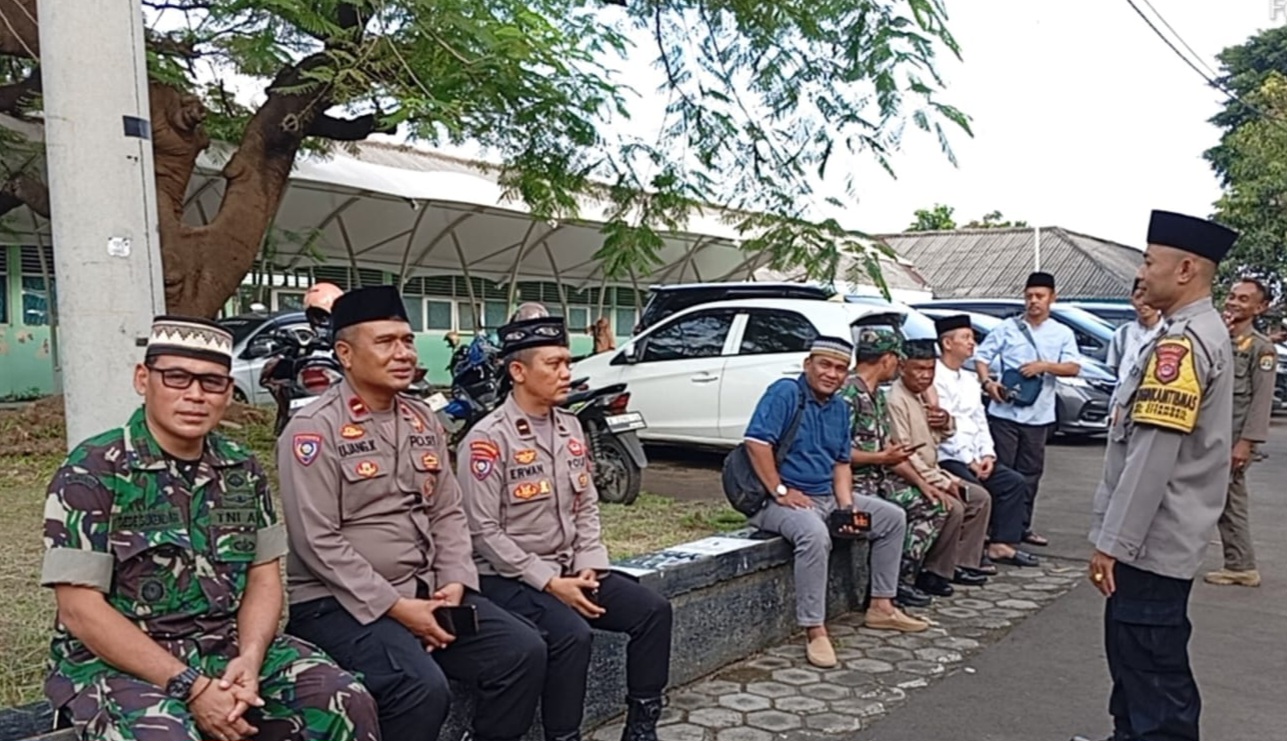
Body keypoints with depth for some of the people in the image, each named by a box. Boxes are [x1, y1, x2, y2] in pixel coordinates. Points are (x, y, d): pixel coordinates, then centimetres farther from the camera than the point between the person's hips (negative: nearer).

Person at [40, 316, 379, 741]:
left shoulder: (242, 470, 6)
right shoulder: (91, 472, -9)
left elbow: (263, 576, 7)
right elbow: (81, 610, -13)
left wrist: (249, 658, -13)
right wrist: (191, 686, -19)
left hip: (227, 647, 4)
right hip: (116, 661, -4)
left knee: (348, 703, -12)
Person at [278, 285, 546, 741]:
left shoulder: (423, 421, 11)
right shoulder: (314, 429, -11)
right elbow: (317, 542, -17)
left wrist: (455, 582, -4)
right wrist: (395, 607, -19)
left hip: (425, 590, 7)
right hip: (341, 602, -7)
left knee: (523, 652, -7)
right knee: (422, 687, -29)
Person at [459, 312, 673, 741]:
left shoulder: (571, 427, 9)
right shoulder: (487, 439, -14)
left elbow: (587, 506, 12)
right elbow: (484, 531, -17)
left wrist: (589, 567, -3)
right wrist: (548, 583, -19)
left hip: (570, 569, 7)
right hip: (509, 578, -7)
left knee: (653, 611, -5)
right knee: (572, 635, -31)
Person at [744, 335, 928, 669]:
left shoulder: (840, 407, 13)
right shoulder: (785, 392, -13)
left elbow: (841, 462, 14)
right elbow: (756, 441, -22)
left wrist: (847, 506, -1)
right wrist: (780, 491, -23)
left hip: (827, 496, 9)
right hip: (783, 500, -9)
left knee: (893, 517, 9)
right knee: (815, 534, -38)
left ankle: (881, 607, 17)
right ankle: (814, 631, -30)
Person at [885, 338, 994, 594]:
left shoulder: (925, 394, 11)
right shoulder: (896, 400, -19)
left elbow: (937, 438, 24)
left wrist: (947, 422, -1)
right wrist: (941, 482, -20)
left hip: (931, 472, 10)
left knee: (980, 497, 8)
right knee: (954, 507, -26)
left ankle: (963, 563, 13)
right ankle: (933, 572, -11)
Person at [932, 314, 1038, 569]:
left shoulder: (970, 380, 20)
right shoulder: (935, 378, -10)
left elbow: (980, 421, 18)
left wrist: (987, 455, 2)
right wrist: (969, 461, -15)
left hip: (974, 456, 9)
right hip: (945, 457, -9)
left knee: (1014, 482, 0)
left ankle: (1002, 544, 3)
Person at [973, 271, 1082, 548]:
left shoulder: (1062, 333, 8)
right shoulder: (1007, 328, 2)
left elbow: (1073, 368, -1)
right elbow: (981, 357, 1)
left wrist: (1044, 365, -17)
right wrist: (987, 382, -16)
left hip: (1038, 415, 3)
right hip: (1004, 412, -3)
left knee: (1031, 472, 10)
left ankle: (1023, 527, 22)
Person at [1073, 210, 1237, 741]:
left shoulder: (1181, 342, -21)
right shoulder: (1200, 333, 12)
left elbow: (1153, 456, -25)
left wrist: (1111, 541, -20)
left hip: (1151, 539, -10)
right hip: (1157, 534, 10)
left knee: (1154, 665, 0)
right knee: (1133, 653, 21)